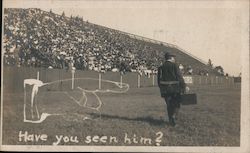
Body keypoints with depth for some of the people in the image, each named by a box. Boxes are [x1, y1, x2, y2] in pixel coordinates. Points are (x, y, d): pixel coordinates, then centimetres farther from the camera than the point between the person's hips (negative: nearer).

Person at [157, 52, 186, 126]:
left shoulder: (161, 67, 7)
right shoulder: (174, 65, -6)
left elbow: (159, 79, 10)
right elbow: (179, 77, -11)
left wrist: (161, 88, 17)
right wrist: (183, 87, -8)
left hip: (165, 89, 4)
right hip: (175, 88, -4)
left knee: (169, 105, 12)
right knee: (176, 103, 10)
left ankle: (171, 120, 13)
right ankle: (173, 116, -10)